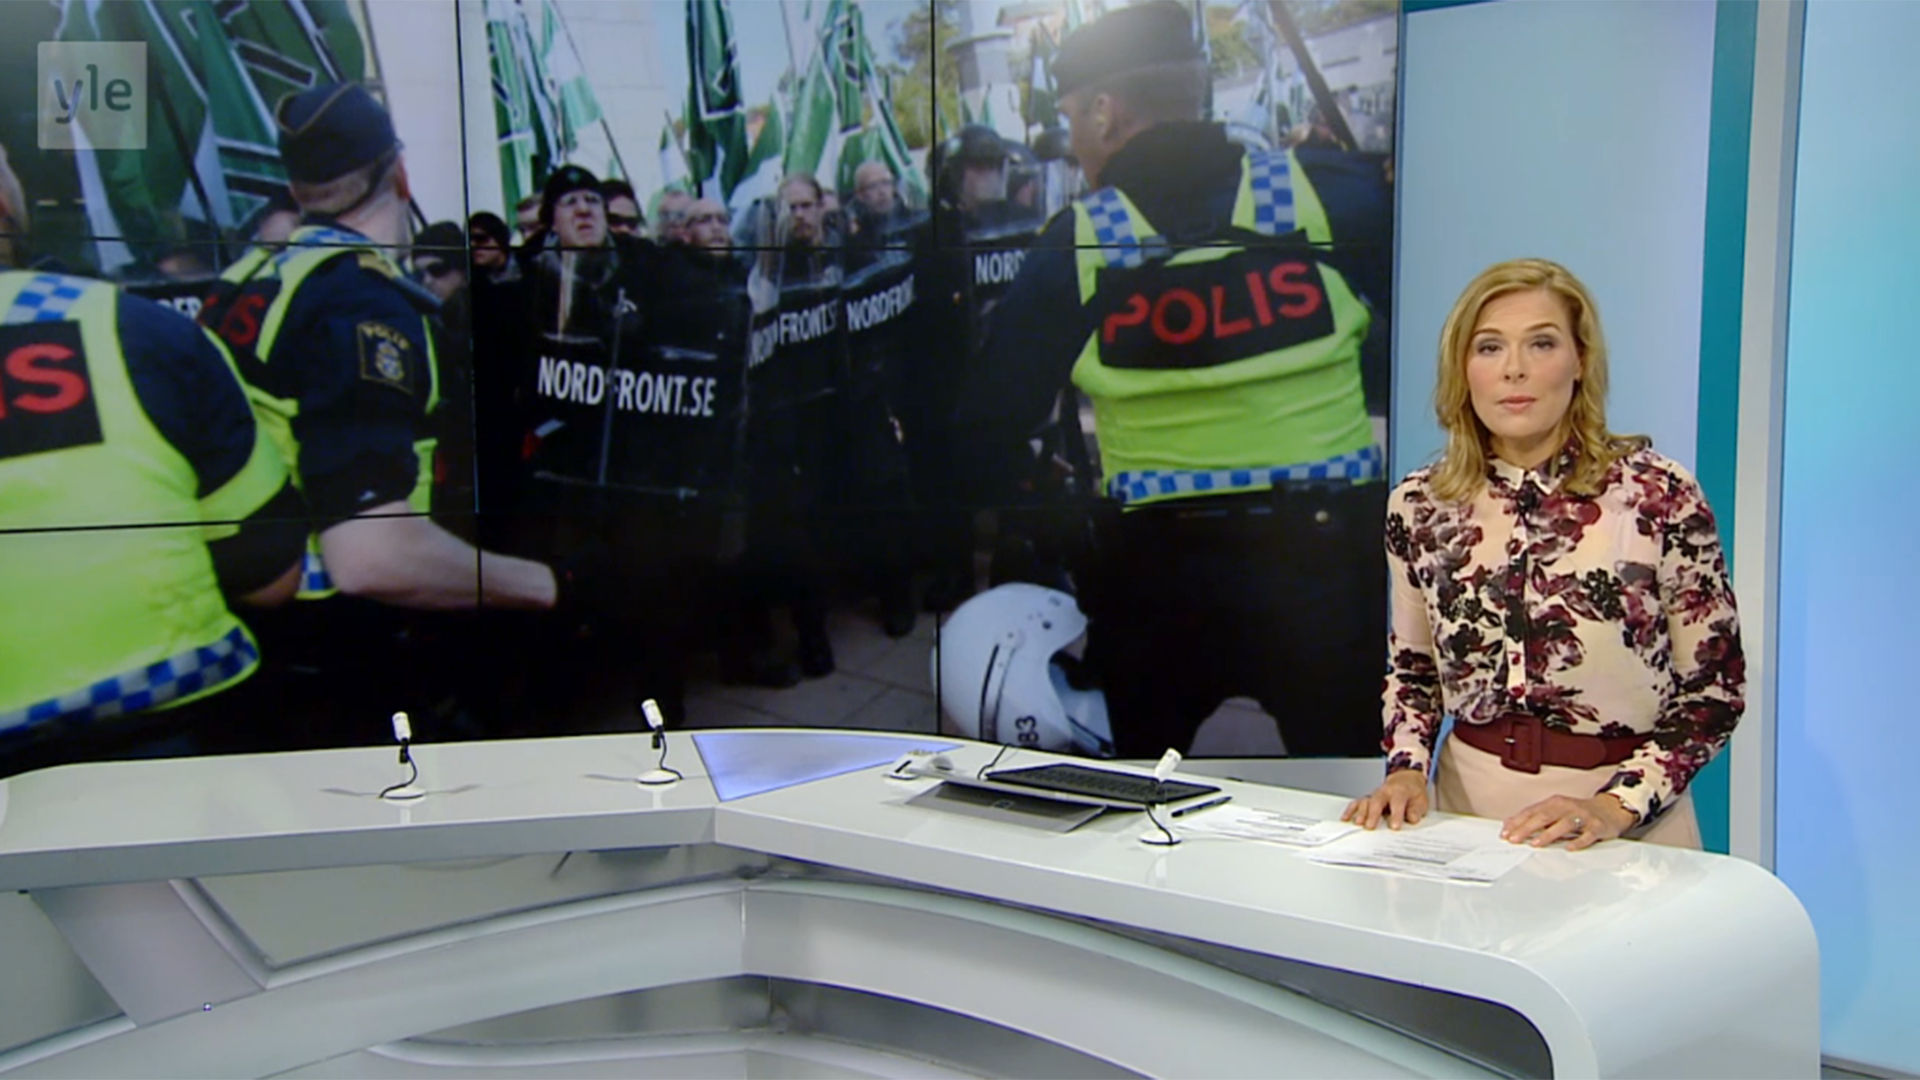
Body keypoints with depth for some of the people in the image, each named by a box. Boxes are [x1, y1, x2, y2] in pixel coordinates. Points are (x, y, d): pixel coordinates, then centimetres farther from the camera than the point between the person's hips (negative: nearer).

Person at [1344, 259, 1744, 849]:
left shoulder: (1661, 496, -7)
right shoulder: (1419, 504, 3)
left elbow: (1713, 690, -2)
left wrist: (1617, 804, -14)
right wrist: (1407, 767, -2)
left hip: (1628, 827, -2)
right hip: (1470, 810, 2)